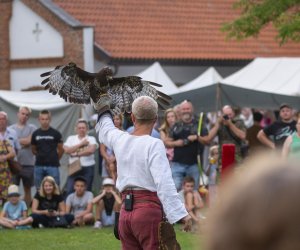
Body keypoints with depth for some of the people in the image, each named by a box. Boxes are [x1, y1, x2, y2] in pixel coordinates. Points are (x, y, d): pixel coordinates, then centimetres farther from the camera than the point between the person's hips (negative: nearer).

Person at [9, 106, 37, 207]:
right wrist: (23, 142, -8)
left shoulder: (32, 128, 5)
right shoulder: (11, 129, 8)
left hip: (28, 164, 0)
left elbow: (29, 141, -9)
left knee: (27, 189, 7)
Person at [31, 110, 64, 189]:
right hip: (39, 165, 3)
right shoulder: (35, 134, 5)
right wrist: (41, 156, 11)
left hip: (52, 165, -3)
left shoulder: (55, 133, -2)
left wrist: (55, 158, 10)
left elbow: (61, 149, 6)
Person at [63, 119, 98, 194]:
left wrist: (76, 154, -10)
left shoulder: (91, 139, 4)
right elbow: (67, 150, -5)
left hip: (88, 168, -1)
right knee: (69, 190, -6)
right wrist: (81, 144, -6)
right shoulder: (71, 138, 10)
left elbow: (91, 150, -14)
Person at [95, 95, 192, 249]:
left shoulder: (120, 140, 8)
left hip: (125, 213, 6)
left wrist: (103, 111, 54)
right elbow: (164, 183, -20)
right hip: (149, 211, -6)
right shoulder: (154, 145, -11)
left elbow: (105, 130, 34)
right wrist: (180, 213, -21)